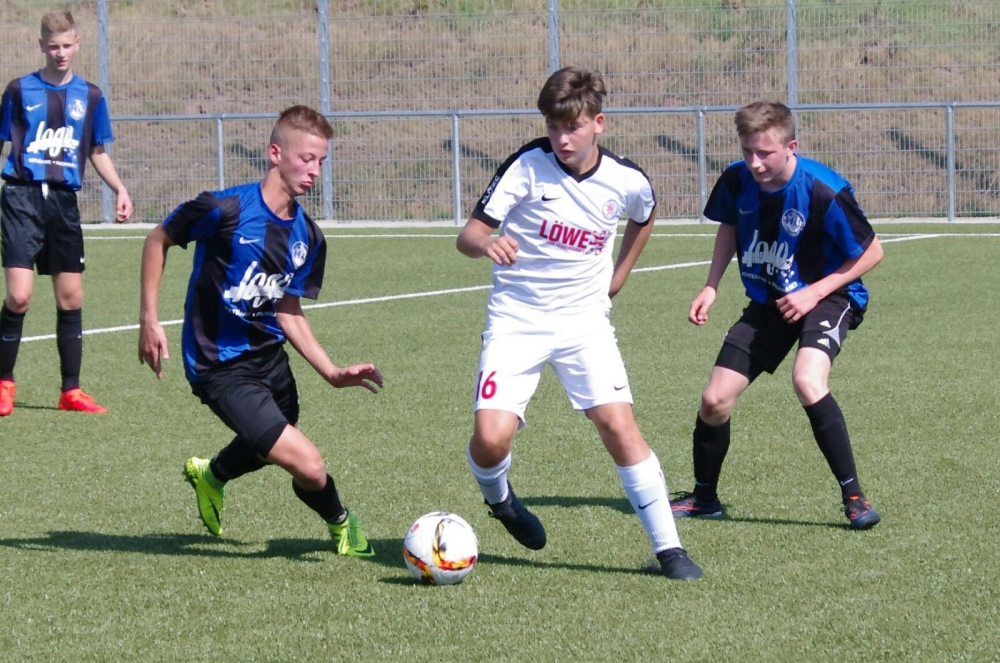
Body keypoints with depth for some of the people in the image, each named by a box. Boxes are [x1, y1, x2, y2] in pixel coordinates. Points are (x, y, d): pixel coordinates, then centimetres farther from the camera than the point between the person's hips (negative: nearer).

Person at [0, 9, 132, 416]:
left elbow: (97, 152, 16)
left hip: (64, 200, 3)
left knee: (71, 298, 6)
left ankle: (71, 391, 17)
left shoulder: (89, 96, 8)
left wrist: (119, 189, 1)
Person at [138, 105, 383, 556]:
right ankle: (341, 525, 17)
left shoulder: (307, 237, -1)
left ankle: (211, 475, 63)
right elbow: (158, 239, -7)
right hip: (221, 368, -8)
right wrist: (148, 320, -11)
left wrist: (333, 374, -4)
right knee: (309, 467, -15)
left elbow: (288, 312, 6)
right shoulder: (225, 210, -21)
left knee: (271, 446, 32)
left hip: (268, 354, 8)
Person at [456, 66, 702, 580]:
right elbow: (468, 235, -16)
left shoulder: (626, 181, -5)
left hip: (585, 320, 2)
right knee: (491, 438, -16)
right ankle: (498, 499, 20)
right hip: (516, 320, -2)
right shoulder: (528, 166, -14)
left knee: (619, 425, -13)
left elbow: (643, 218, 21)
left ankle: (668, 548, -2)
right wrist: (485, 242, -39)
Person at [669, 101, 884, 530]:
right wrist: (711, 287, 0)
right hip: (766, 302, 5)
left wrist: (814, 292, -20)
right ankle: (703, 498, 26)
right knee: (714, 400, 0)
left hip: (827, 297, -5)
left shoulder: (823, 192, -26)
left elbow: (871, 252, -14)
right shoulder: (736, 181, -11)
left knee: (807, 381, -33)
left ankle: (854, 497, -20)